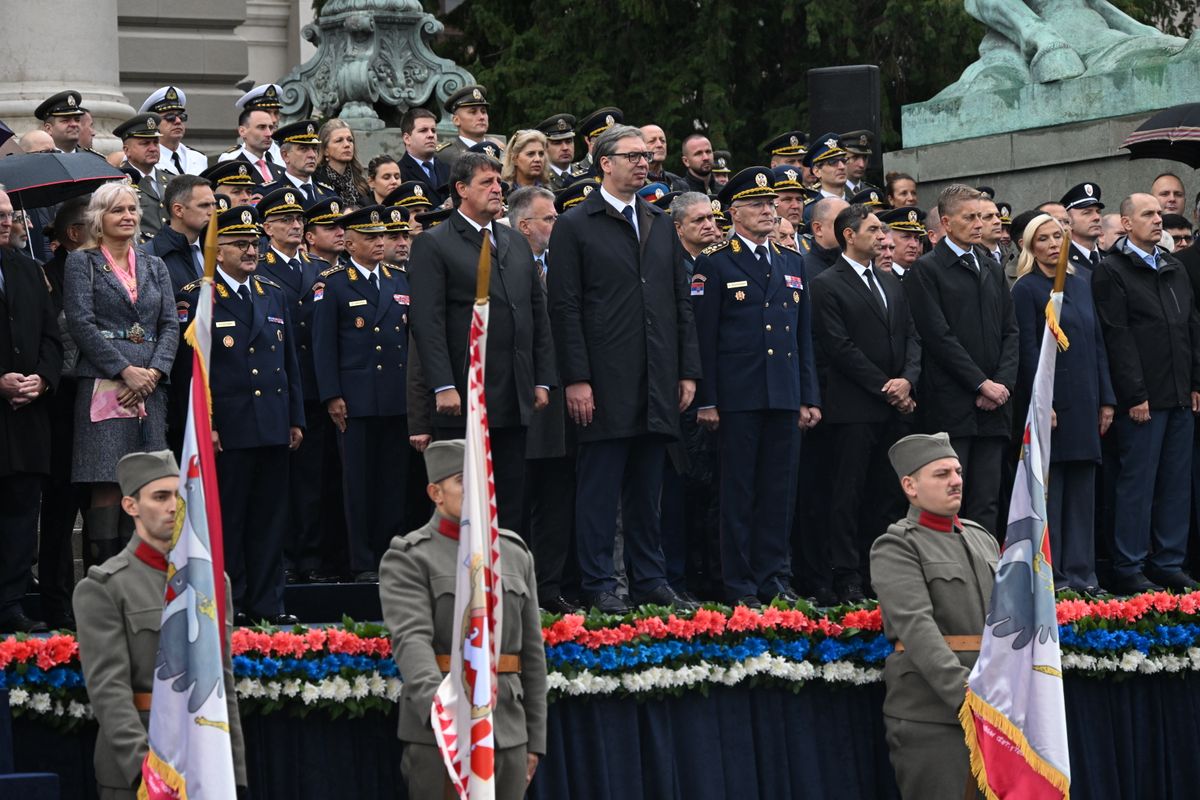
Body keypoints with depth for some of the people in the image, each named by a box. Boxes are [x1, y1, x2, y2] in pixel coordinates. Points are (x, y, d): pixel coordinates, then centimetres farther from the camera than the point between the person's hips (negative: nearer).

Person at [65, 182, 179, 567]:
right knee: (107, 490, -11)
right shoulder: (82, 262, 5)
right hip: (102, 386, -4)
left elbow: (170, 325, 12)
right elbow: (80, 323, -5)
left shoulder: (154, 267, 19)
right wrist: (126, 371, -12)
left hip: (149, 389, 5)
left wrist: (153, 372, -6)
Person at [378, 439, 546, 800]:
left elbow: (532, 650, 16)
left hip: (508, 731, 5)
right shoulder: (407, 559, -3)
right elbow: (411, 638, -19)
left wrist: (535, 740, 12)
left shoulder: (515, 554, 14)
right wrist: (437, 703, -36)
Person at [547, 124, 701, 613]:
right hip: (605, 385, -5)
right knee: (600, 485, -2)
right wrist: (576, 379, -12)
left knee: (647, 487, 10)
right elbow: (565, 308, -6)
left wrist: (688, 371, 9)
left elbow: (681, 302, 17)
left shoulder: (660, 225, 16)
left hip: (657, 385, 5)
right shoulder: (575, 226, -2)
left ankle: (649, 580, 16)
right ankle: (599, 585, 2)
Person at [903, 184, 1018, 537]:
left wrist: (1003, 383, -1)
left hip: (993, 403, 6)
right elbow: (938, 336, -9)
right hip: (950, 404, -6)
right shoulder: (927, 269, -2)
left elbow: (1010, 331, 15)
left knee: (987, 503, 5)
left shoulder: (992, 267, 18)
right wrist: (982, 384, -12)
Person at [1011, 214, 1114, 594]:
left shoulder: (1081, 285, 14)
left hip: (1085, 404, 6)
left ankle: (1080, 572, 11)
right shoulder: (1026, 289, -4)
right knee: (1049, 489, -2)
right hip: (1050, 402, -6)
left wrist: (1106, 399, 9)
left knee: (1082, 488, 7)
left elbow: (1097, 344, 14)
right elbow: (1028, 350, -10)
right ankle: (1049, 574, 1)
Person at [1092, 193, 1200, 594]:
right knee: (1137, 482, -5)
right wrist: (1135, 395, -16)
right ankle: (1128, 571, -1)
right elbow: (1117, 337, -12)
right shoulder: (1111, 271, -6)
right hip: (1143, 398, -7)